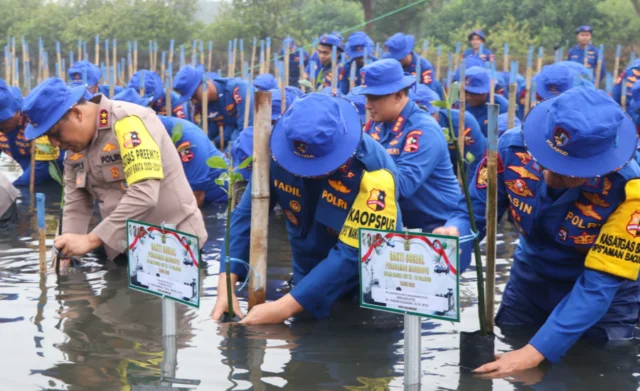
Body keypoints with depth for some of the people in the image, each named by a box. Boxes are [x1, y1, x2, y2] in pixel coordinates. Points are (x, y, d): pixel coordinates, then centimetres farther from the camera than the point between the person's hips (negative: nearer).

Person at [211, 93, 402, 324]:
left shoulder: (375, 173, -33)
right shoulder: (279, 151, -19)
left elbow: (352, 255, -33)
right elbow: (247, 215, -14)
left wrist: (284, 307, -36)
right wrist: (226, 285, -27)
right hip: (309, 280, 4)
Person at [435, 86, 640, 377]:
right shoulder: (513, 147, -25)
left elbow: (600, 283, -31)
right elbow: (474, 212, -12)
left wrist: (536, 351, -37)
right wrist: (452, 233, -38)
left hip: (602, 299, -3)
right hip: (530, 278, 3)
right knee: (500, 365, 17)